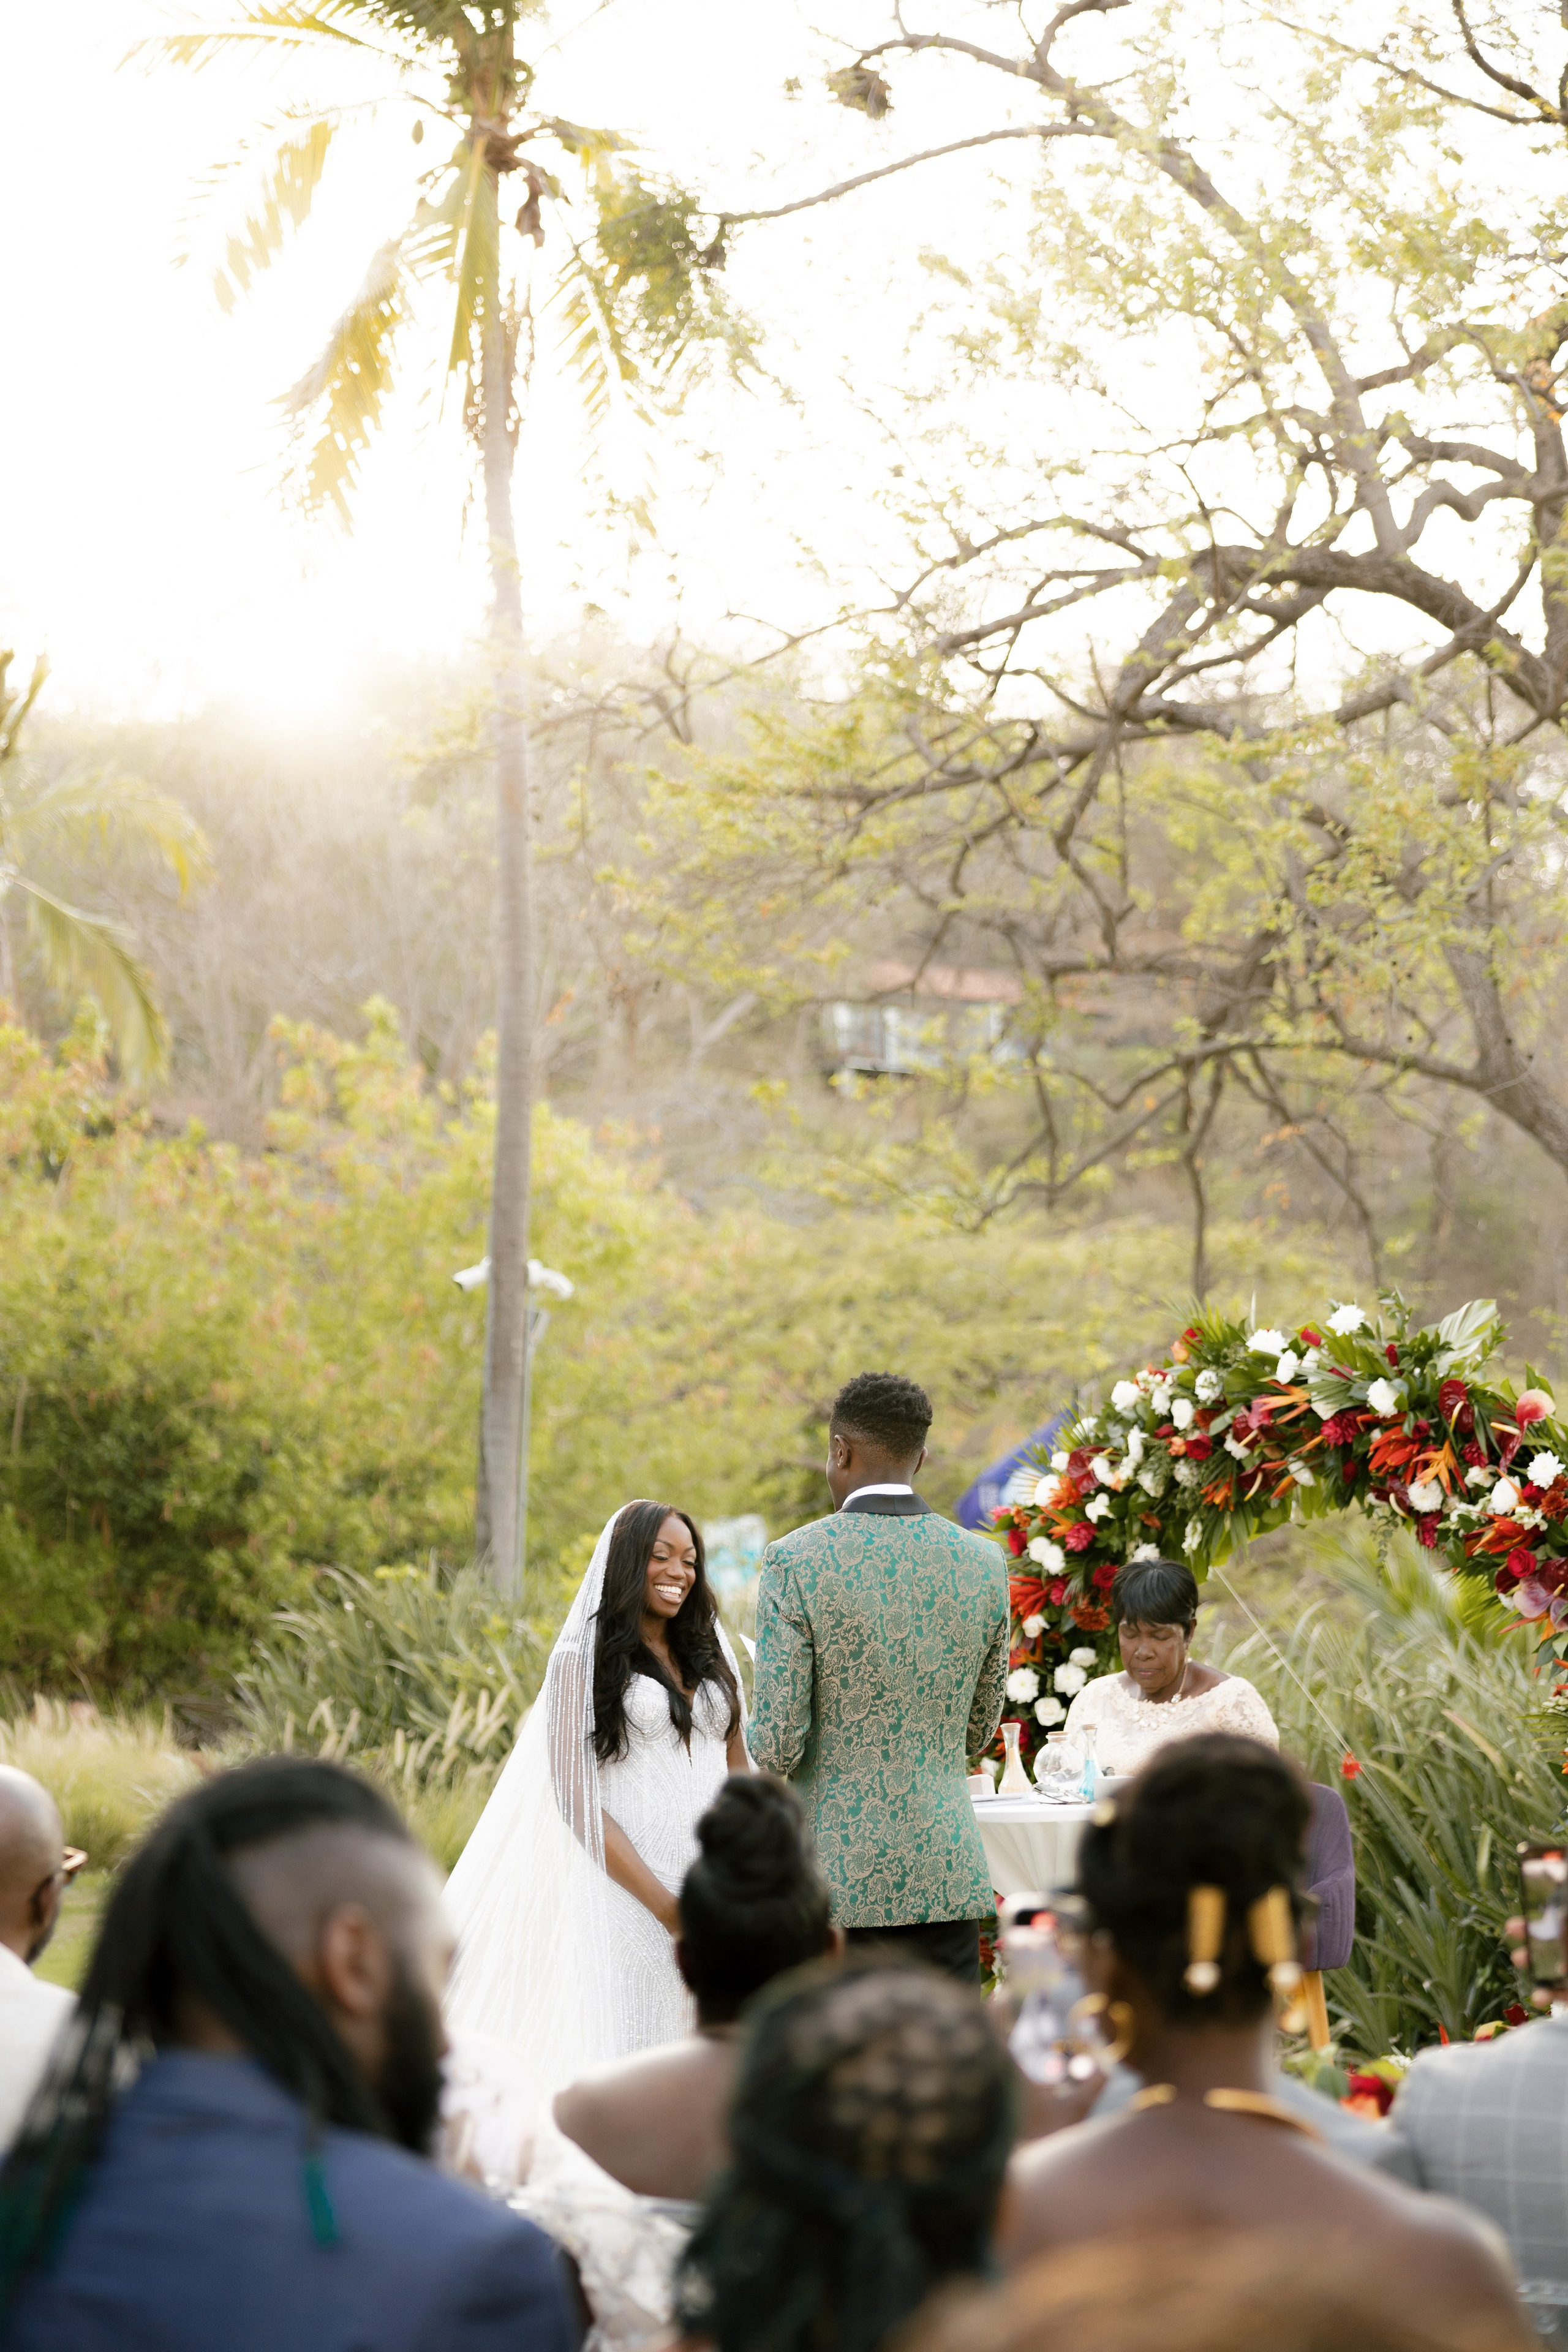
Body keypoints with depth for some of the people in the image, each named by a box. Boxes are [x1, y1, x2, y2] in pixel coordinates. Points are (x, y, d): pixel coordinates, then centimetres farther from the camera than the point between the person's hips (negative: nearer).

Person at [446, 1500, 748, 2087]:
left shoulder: (710, 1658, 16)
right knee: (626, 2058, -6)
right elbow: (574, 1797, -7)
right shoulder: (583, 1659, 0)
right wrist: (666, 1906, -15)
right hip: (623, 1883, -5)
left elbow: (740, 1774, 17)